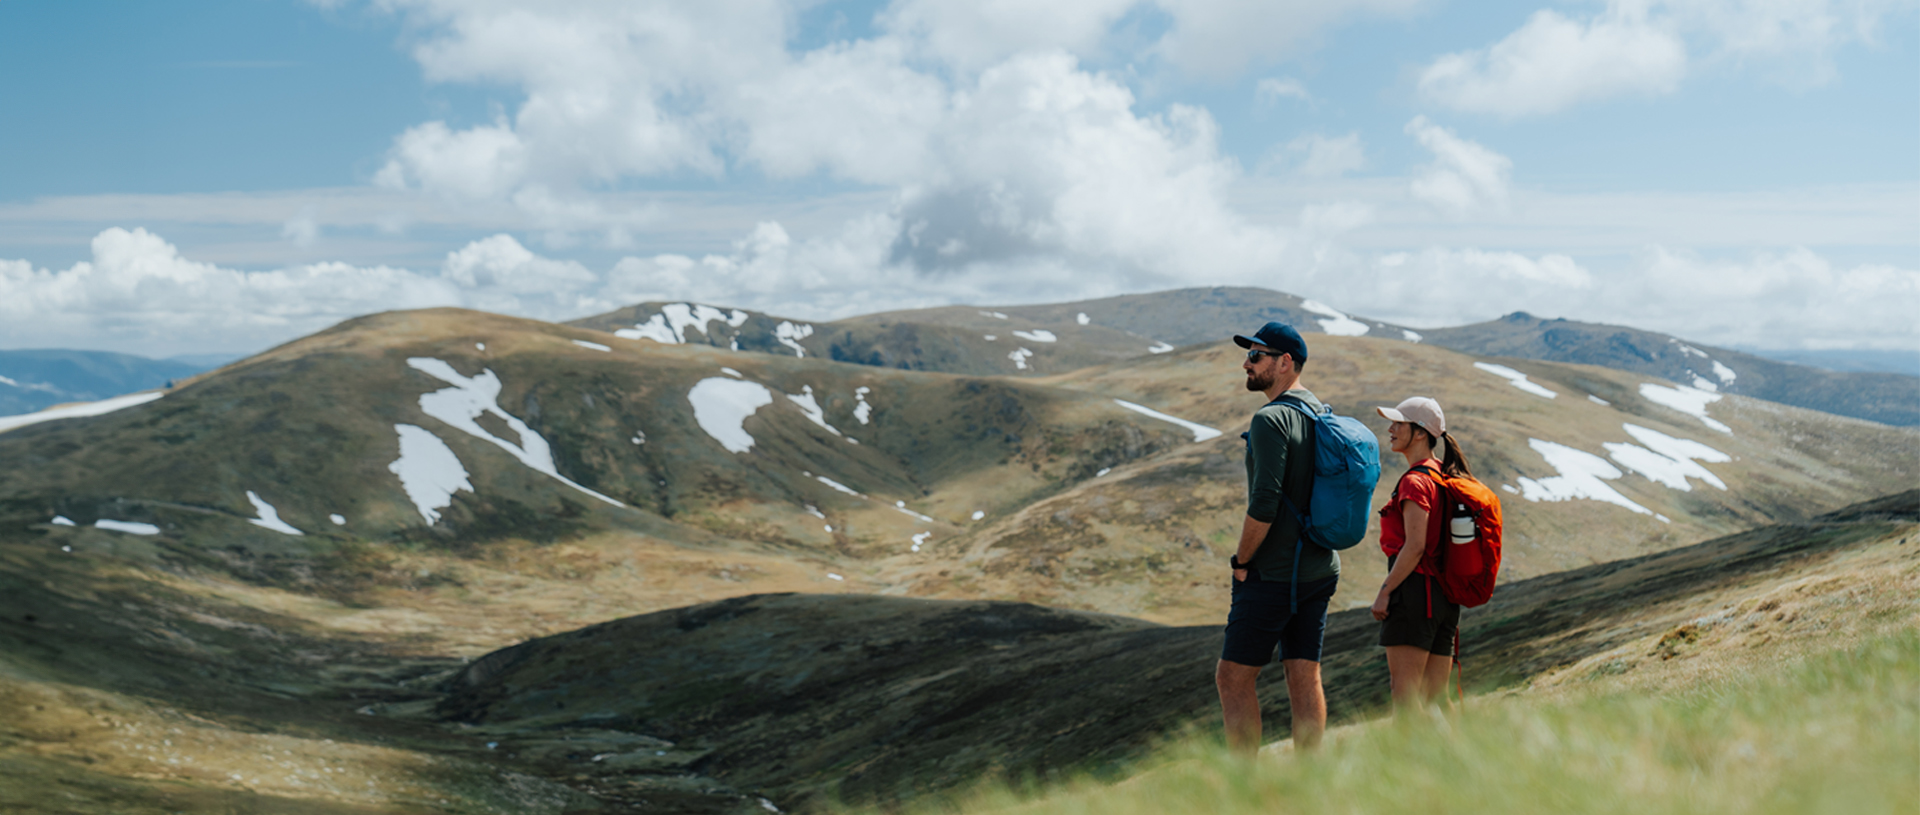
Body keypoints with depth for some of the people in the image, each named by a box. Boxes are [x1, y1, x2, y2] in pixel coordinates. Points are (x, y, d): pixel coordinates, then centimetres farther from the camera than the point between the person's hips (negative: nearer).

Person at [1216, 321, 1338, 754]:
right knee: (1305, 677, 9)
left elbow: (1263, 505, -22)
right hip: (1320, 569, 8)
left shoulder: (1272, 419, -15)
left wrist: (1241, 561, -10)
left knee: (1233, 677, -2)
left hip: (1274, 573, -8)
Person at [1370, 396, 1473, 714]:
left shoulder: (1415, 481, -11)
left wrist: (1385, 592, -15)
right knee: (1434, 701, 10)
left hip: (1414, 589, -9)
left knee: (1405, 697, -11)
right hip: (1444, 594, 9)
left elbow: (1414, 547, -18)